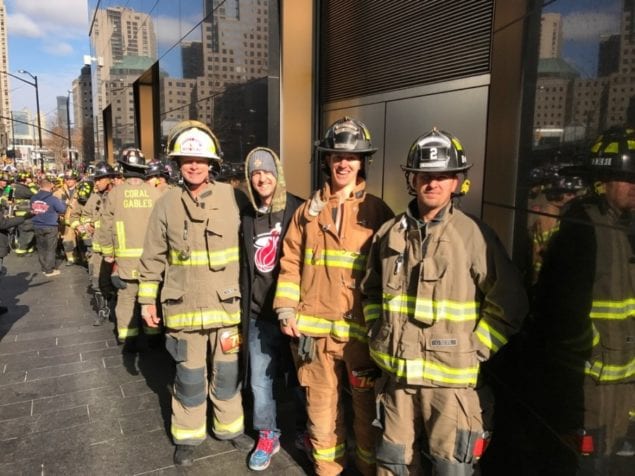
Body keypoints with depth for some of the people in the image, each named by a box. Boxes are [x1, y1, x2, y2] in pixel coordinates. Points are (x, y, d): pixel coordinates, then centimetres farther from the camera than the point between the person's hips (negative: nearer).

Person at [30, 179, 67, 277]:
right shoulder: (53, 199, -17)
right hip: (50, 227, -5)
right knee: (50, 249, 3)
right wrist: (62, 203, 11)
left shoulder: (33, 198, 1)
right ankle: (49, 270, 6)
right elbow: (62, 210, -7)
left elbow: (32, 210, 15)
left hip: (37, 226, 5)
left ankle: (44, 268, 25)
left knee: (41, 248, 16)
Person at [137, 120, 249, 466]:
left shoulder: (230, 197, -4)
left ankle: (229, 427, 36)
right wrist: (147, 299, 6)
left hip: (227, 304, 0)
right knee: (189, 377, 13)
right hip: (184, 307, 0)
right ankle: (188, 436, 33)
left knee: (227, 373, 14)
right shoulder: (167, 203, -1)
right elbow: (153, 258, 6)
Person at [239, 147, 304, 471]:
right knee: (259, 381, 10)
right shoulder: (247, 217, 7)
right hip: (259, 314, 4)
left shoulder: (298, 210, -7)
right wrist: (243, 310, 13)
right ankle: (267, 436, 31)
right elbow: (244, 268, 13)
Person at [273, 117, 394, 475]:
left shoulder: (378, 212, -1)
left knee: (367, 407, 13)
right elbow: (291, 263, 8)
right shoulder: (308, 211, 6)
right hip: (316, 328, 2)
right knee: (322, 405, 17)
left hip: (362, 329, -2)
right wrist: (286, 308, -2)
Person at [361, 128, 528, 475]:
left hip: (451, 377, -4)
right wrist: (378, 334, 8)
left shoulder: (475, 235, -10)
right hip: (396, 372, 4)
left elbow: (509, 304, -6)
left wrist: (474, 350, -7)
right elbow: (371, 290, 18)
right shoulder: (389, 233, 3)